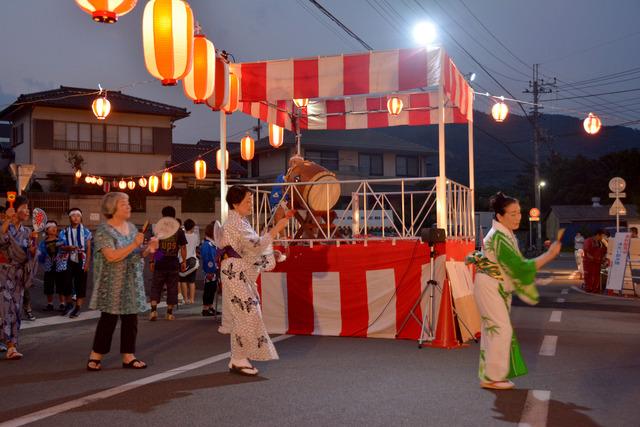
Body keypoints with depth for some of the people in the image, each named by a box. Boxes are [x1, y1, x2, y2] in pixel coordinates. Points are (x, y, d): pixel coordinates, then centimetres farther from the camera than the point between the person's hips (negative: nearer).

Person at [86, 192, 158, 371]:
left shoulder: (131, 227, 10)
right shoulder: (104, 231, -11)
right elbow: (112, 256, -23)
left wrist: (148, 249, -3)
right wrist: (134, 244, -25)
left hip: (132, 283, 7)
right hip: (113, 285, -6)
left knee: (131, 319, 7)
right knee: (108, 319, -2)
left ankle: (128, 356, 15)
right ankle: (95, 357, 10)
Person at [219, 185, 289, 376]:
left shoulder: (240, 221, 17)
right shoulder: (235, 223, -14)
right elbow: (255, 246, -23)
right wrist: (276, 230, -21)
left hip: (243, 275, 10)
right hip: (236, 273, -10)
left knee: (242, 316, 11)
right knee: (248, 315, -10)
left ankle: (238, 359, 17)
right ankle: (239, 360, -4)